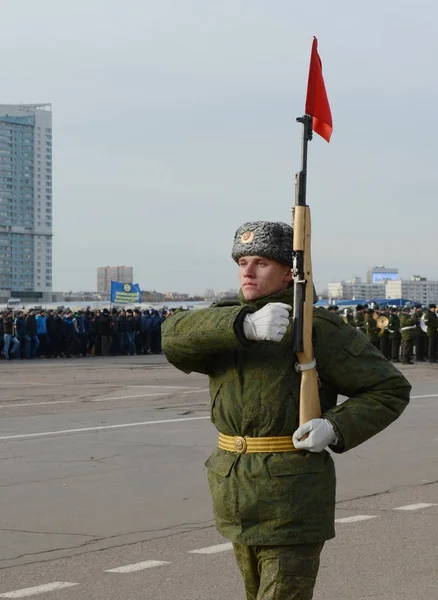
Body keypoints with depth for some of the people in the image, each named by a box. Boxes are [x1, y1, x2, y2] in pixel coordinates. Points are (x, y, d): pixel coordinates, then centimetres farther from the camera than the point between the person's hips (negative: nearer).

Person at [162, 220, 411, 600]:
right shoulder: (226, 324, 6)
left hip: (293, 500, -7)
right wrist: (245, 326, -33)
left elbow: (390, 390, -5)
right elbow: (178, 337, -17)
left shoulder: (318, 329, -10)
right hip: (238, 494, 7)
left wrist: (336, 428, -22)